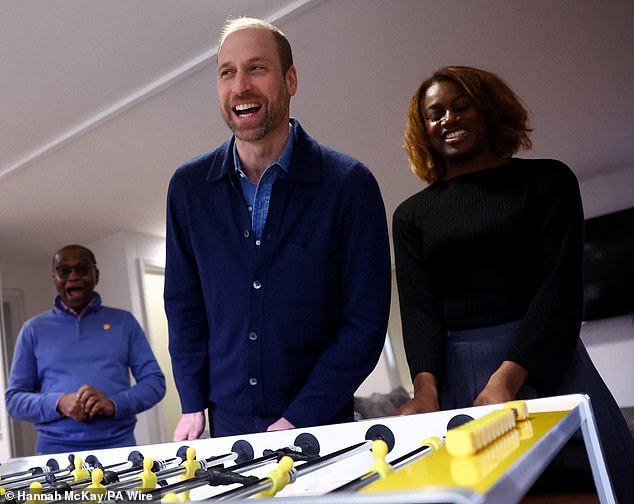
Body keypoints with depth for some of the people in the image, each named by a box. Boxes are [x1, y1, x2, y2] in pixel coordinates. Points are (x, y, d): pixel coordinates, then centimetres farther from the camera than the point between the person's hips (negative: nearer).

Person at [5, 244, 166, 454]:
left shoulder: (123, 321, 9)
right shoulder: (34, 329, 11)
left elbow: (155, 381, 5)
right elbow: (14, 399, 9)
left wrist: (114, 404, -12)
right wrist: (58, 403, -10)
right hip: (56, 450, 1)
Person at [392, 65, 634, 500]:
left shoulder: (547, 180, 6)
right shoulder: (412, 215, 12)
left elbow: (560, 286, -6)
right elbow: (418, 307, 1)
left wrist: (506, 380, -20)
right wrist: (426, 386, -19)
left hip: (548, 366, -1)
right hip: (456, 379, 1)